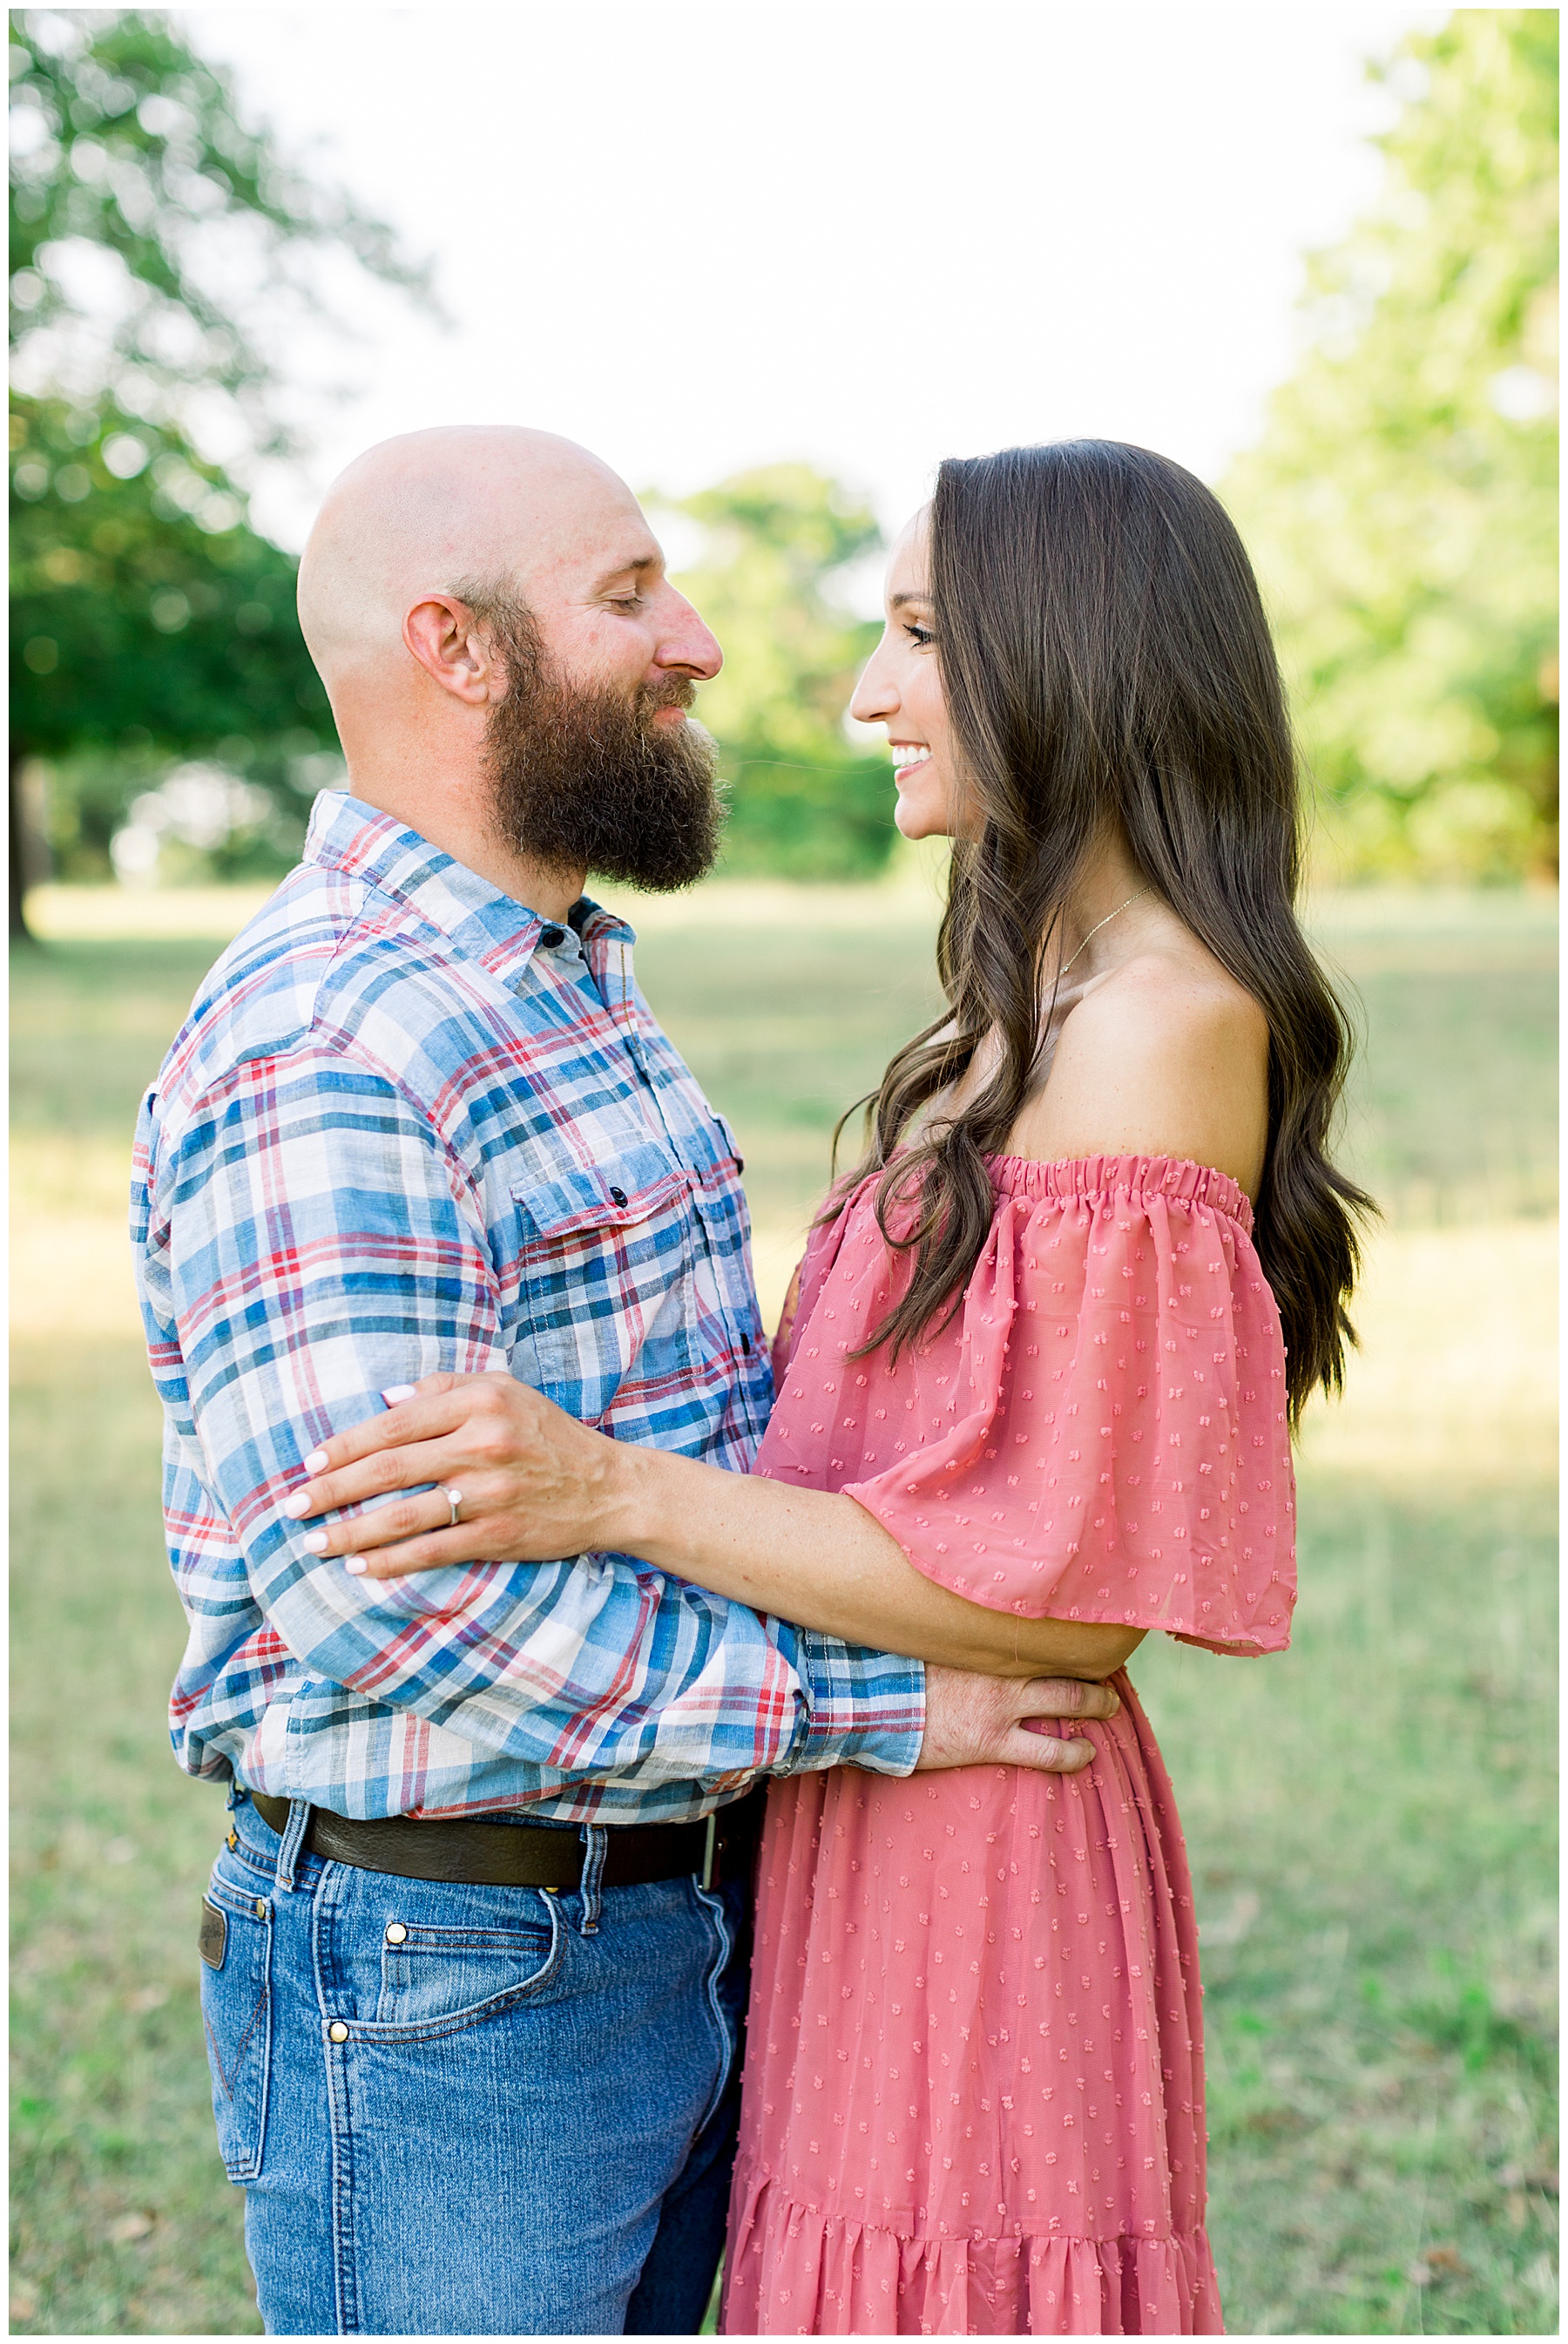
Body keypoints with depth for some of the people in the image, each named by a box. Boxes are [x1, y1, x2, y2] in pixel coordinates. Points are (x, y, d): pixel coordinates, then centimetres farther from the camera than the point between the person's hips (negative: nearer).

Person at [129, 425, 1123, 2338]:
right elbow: (389, 1592, -28)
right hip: (445, 1983, -9)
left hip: (667, 1941, 9)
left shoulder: (565, 977, 12)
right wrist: (871, 1704, -22)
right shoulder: (314, 1058, -21)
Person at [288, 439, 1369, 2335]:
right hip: (871, 1834, 9)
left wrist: (620, 1493, -24)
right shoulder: (1044, 1005, 12)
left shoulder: (1164, 1024, -18)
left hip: (979, 1865, -9)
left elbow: (1074, 1587, -21)